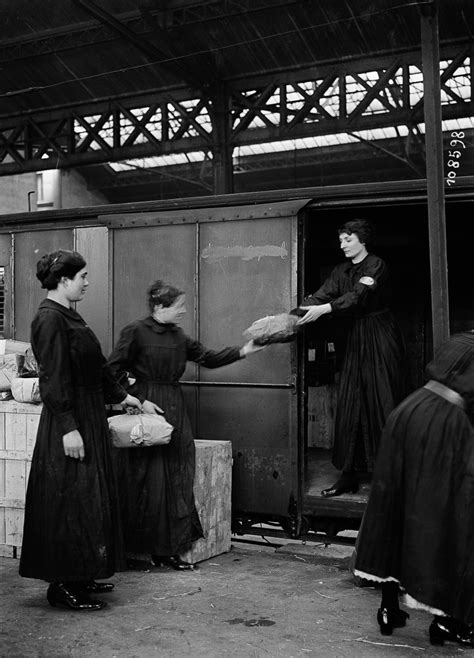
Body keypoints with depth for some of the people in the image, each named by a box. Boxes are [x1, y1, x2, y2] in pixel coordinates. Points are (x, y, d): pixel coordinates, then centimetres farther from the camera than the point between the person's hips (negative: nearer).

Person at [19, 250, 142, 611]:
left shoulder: (68, 315, 12)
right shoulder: (49, 319, -17)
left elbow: (96, 365, 22)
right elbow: (54, 379, -21)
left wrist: (121, 395, 28)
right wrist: (68, 428, -23)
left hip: (89, 418, 10)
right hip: (70, 421, -10)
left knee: (90, 498, 14)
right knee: (71, 500, -3)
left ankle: (81, 577, 24)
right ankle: (63, 584, 9)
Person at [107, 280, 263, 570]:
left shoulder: (178, 335, 12)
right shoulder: (136, 331, -7)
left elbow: (207, 357, 14)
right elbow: (114, 371, -8)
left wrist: (242, 351, 4)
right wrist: (139, 400, -14)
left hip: (175, 410, 7)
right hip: (147, 407, -6)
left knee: (177, 480, 5)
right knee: (148, 482, -3)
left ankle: (168, 550, 13)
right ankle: (139, 548, 10)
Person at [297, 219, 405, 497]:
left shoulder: (376, 265, -9)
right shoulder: (341, 270, 12)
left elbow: (358, 295, -24)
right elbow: (321, 295, -1)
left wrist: (324, 309, -36)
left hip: (380, 338, -6)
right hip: (357, 339, 7)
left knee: (382, 402, -6)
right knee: (350, 404, 3)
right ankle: (348, 476, 7)